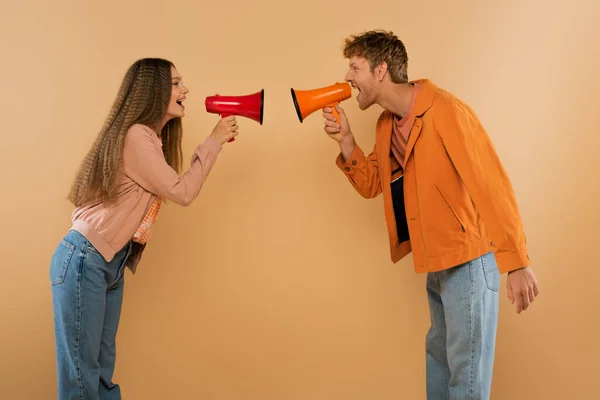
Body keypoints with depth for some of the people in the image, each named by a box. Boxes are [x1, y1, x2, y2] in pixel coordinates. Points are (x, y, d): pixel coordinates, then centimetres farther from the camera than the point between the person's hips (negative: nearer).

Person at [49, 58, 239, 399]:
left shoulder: (151, 138, 14)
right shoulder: (136, 135, -17)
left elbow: (170, 189, 9)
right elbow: (182, 192, -14)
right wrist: (215, 141, -8)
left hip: (112, 263, 10)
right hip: (84, 261, -10)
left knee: (102, 370, 14)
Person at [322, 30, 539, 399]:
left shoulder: (445, 110, -20)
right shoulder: (387, 124, 7)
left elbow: (492, 184, -24)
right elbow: (371, 184, 12)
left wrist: (517, 263, -27)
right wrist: (345, 139, -3)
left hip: (468, 256, -9)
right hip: (437, 260, 9)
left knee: (466, 368, 1)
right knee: (439, 352, 23)